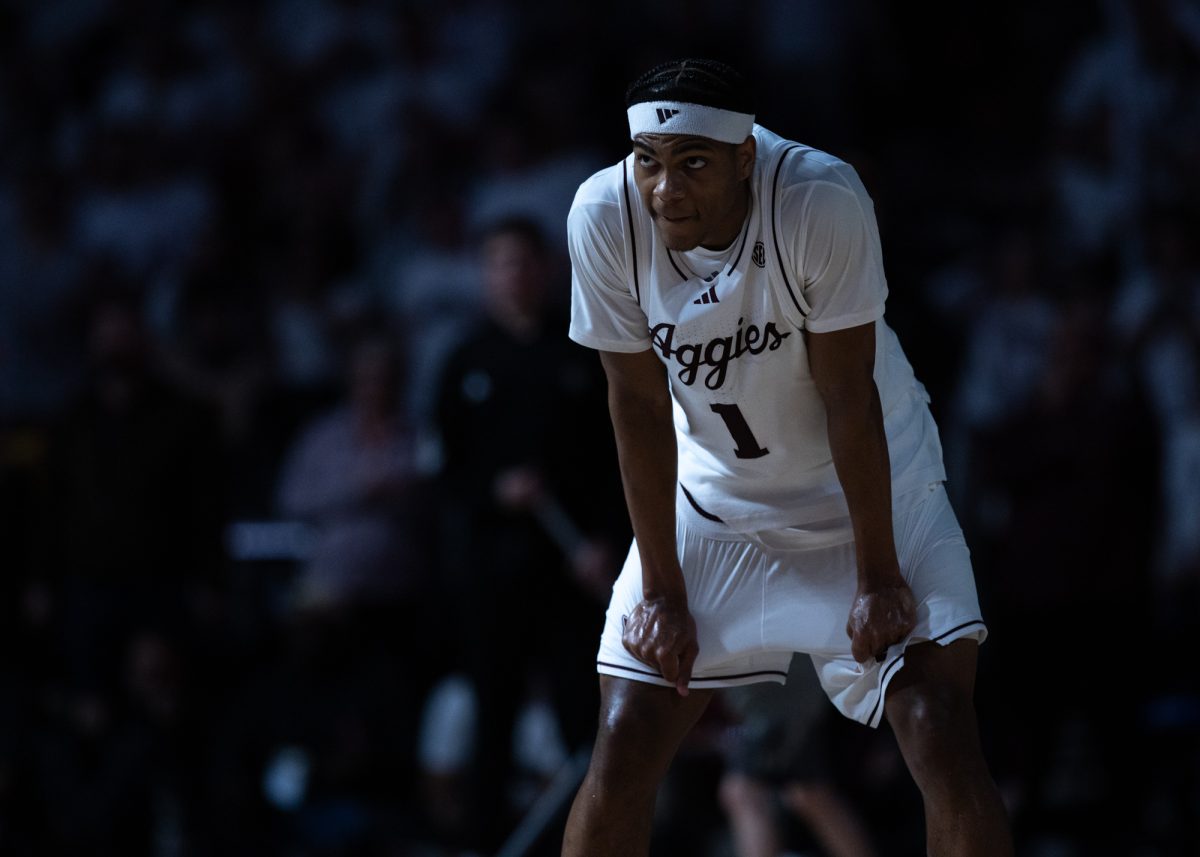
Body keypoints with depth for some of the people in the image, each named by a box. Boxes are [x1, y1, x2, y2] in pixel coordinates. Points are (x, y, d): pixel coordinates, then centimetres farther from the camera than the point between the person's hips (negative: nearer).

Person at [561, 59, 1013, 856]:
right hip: (714, 493, 3)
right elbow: (641, 407, -12)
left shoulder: (823, 199, -29)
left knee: (945, 740, -16)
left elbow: (848, 398, -22)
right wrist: (662, 590, -9)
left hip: (870, 483, -2)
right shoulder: (604, 216, -20)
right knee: (623, 751, -6)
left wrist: (878, 576, -17)